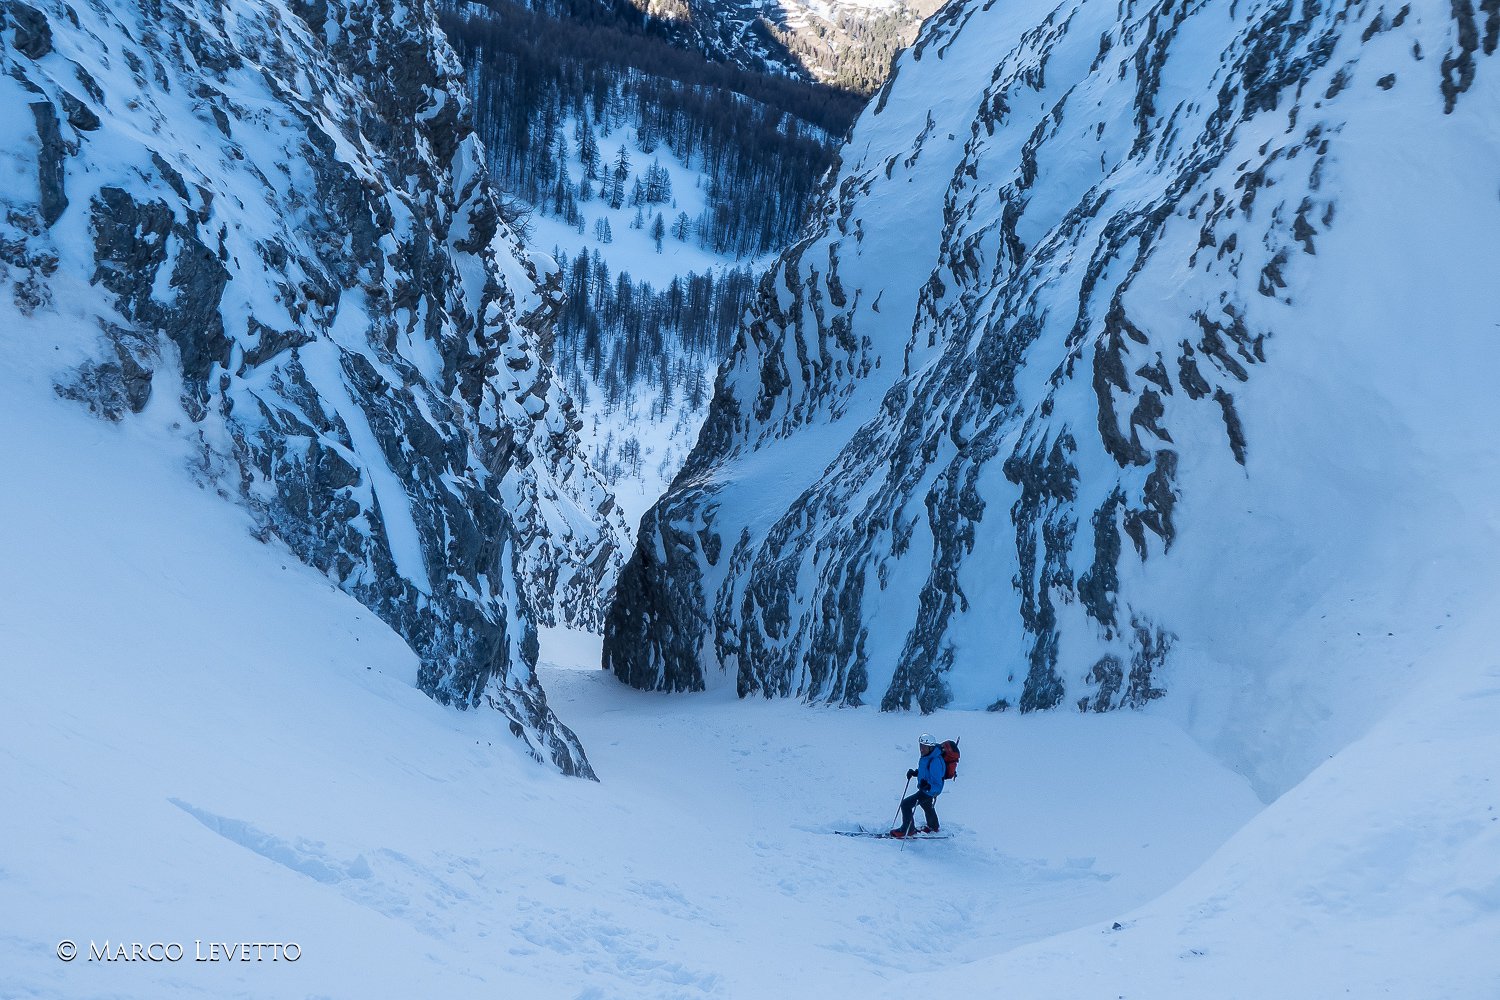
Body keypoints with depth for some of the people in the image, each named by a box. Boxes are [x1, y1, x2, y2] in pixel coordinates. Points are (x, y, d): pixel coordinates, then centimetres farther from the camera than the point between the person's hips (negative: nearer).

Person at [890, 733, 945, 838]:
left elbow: (937, 785, -34)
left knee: (906, 804, -15)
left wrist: (928, 786, -52)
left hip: (931, 790, -10)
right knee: (927, 806, 35)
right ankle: (933, 827, 62)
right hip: (924, 788, 10)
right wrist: (914, 772, -1)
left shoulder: (935, 761, -34)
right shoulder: (926, 756, -6)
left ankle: (908, 829, 3)